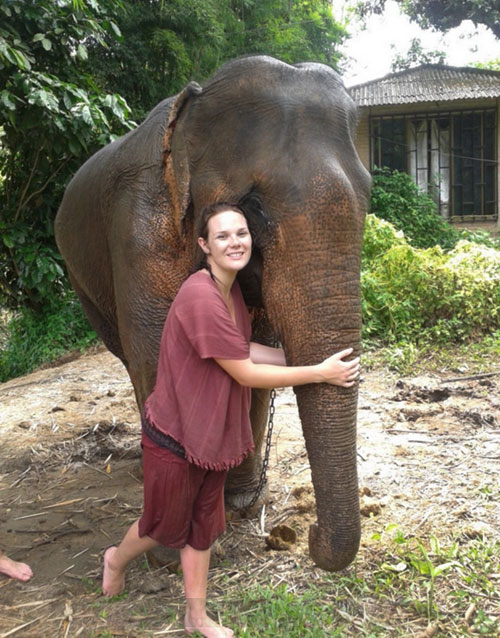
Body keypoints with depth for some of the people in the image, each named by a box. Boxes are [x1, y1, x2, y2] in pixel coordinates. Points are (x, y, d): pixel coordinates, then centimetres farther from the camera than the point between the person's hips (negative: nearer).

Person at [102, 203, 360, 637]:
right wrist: (319, 373, -20)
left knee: (203, 524, 19)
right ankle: (117, 558, 49)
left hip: (215, 433, 8)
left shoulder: (231, 289, -1)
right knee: (166, 524, 16)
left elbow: (244, 351, 5)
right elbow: (246, 374, -24)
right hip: (176, 437, -8)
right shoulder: (201, 298, -29)